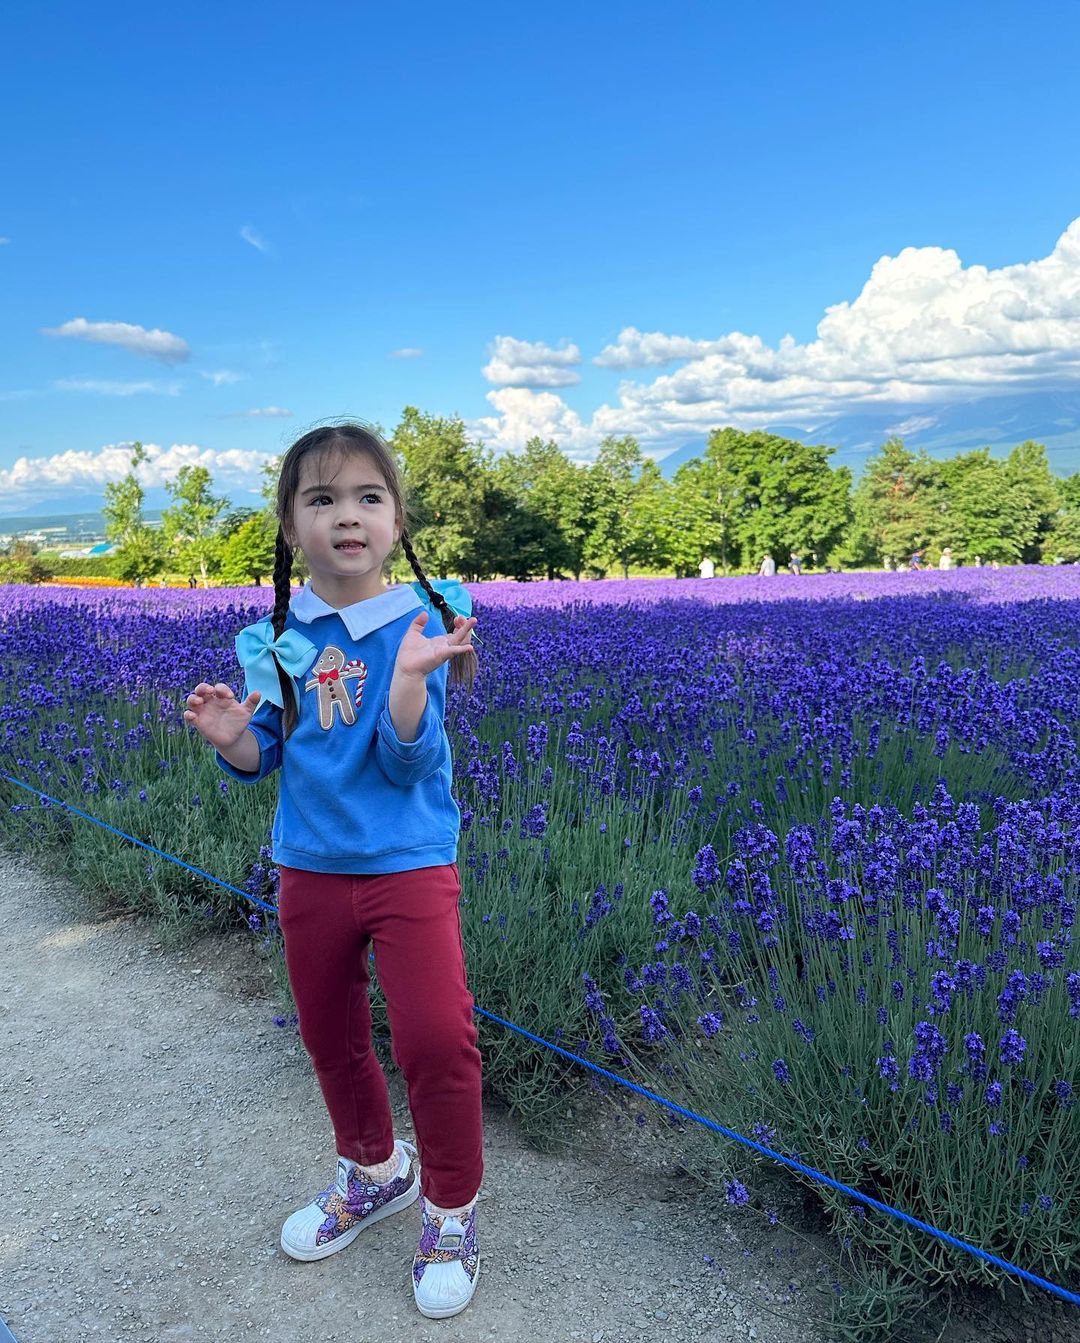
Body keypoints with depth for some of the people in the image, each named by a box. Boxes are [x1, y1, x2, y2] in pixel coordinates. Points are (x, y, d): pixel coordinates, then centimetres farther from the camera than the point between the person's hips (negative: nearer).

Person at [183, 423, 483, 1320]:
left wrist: (409, 673, -34)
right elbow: (261, 760, 5)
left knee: (437, 1036, -11)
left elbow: (406, 761, -19)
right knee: (330, 1036, 18)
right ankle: (372, 1170, 46)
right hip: (310, 868, 5)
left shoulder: (424, 622, -12)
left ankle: (451, 1208, 17)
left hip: (409, 864, -4)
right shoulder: (275, 638, -2)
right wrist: (230, 735, -16)